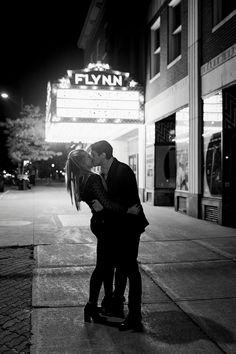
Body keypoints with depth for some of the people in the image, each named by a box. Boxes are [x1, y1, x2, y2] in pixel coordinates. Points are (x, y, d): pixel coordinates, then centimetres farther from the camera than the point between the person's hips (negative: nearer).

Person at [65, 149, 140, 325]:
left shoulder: (81, 180, 8)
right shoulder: (93, 179, -21)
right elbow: (106, 204, -28)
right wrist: (128, 210, -24)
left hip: (98, 222, 10)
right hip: (104, 224, -9)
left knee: (108, 262, 19)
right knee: (102, 266, -3)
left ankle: (109, 299, 32)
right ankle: (91, 307, 4)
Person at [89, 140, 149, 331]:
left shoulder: (123, 171, -21)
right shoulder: (105, 173, 7)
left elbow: (129, 199, -26)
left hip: (130, 225, -9)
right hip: (118, 226, 9)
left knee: (130, 267, -5)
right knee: (120, 265, 21)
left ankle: (135, 317, 3)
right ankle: (117, 303, 37)